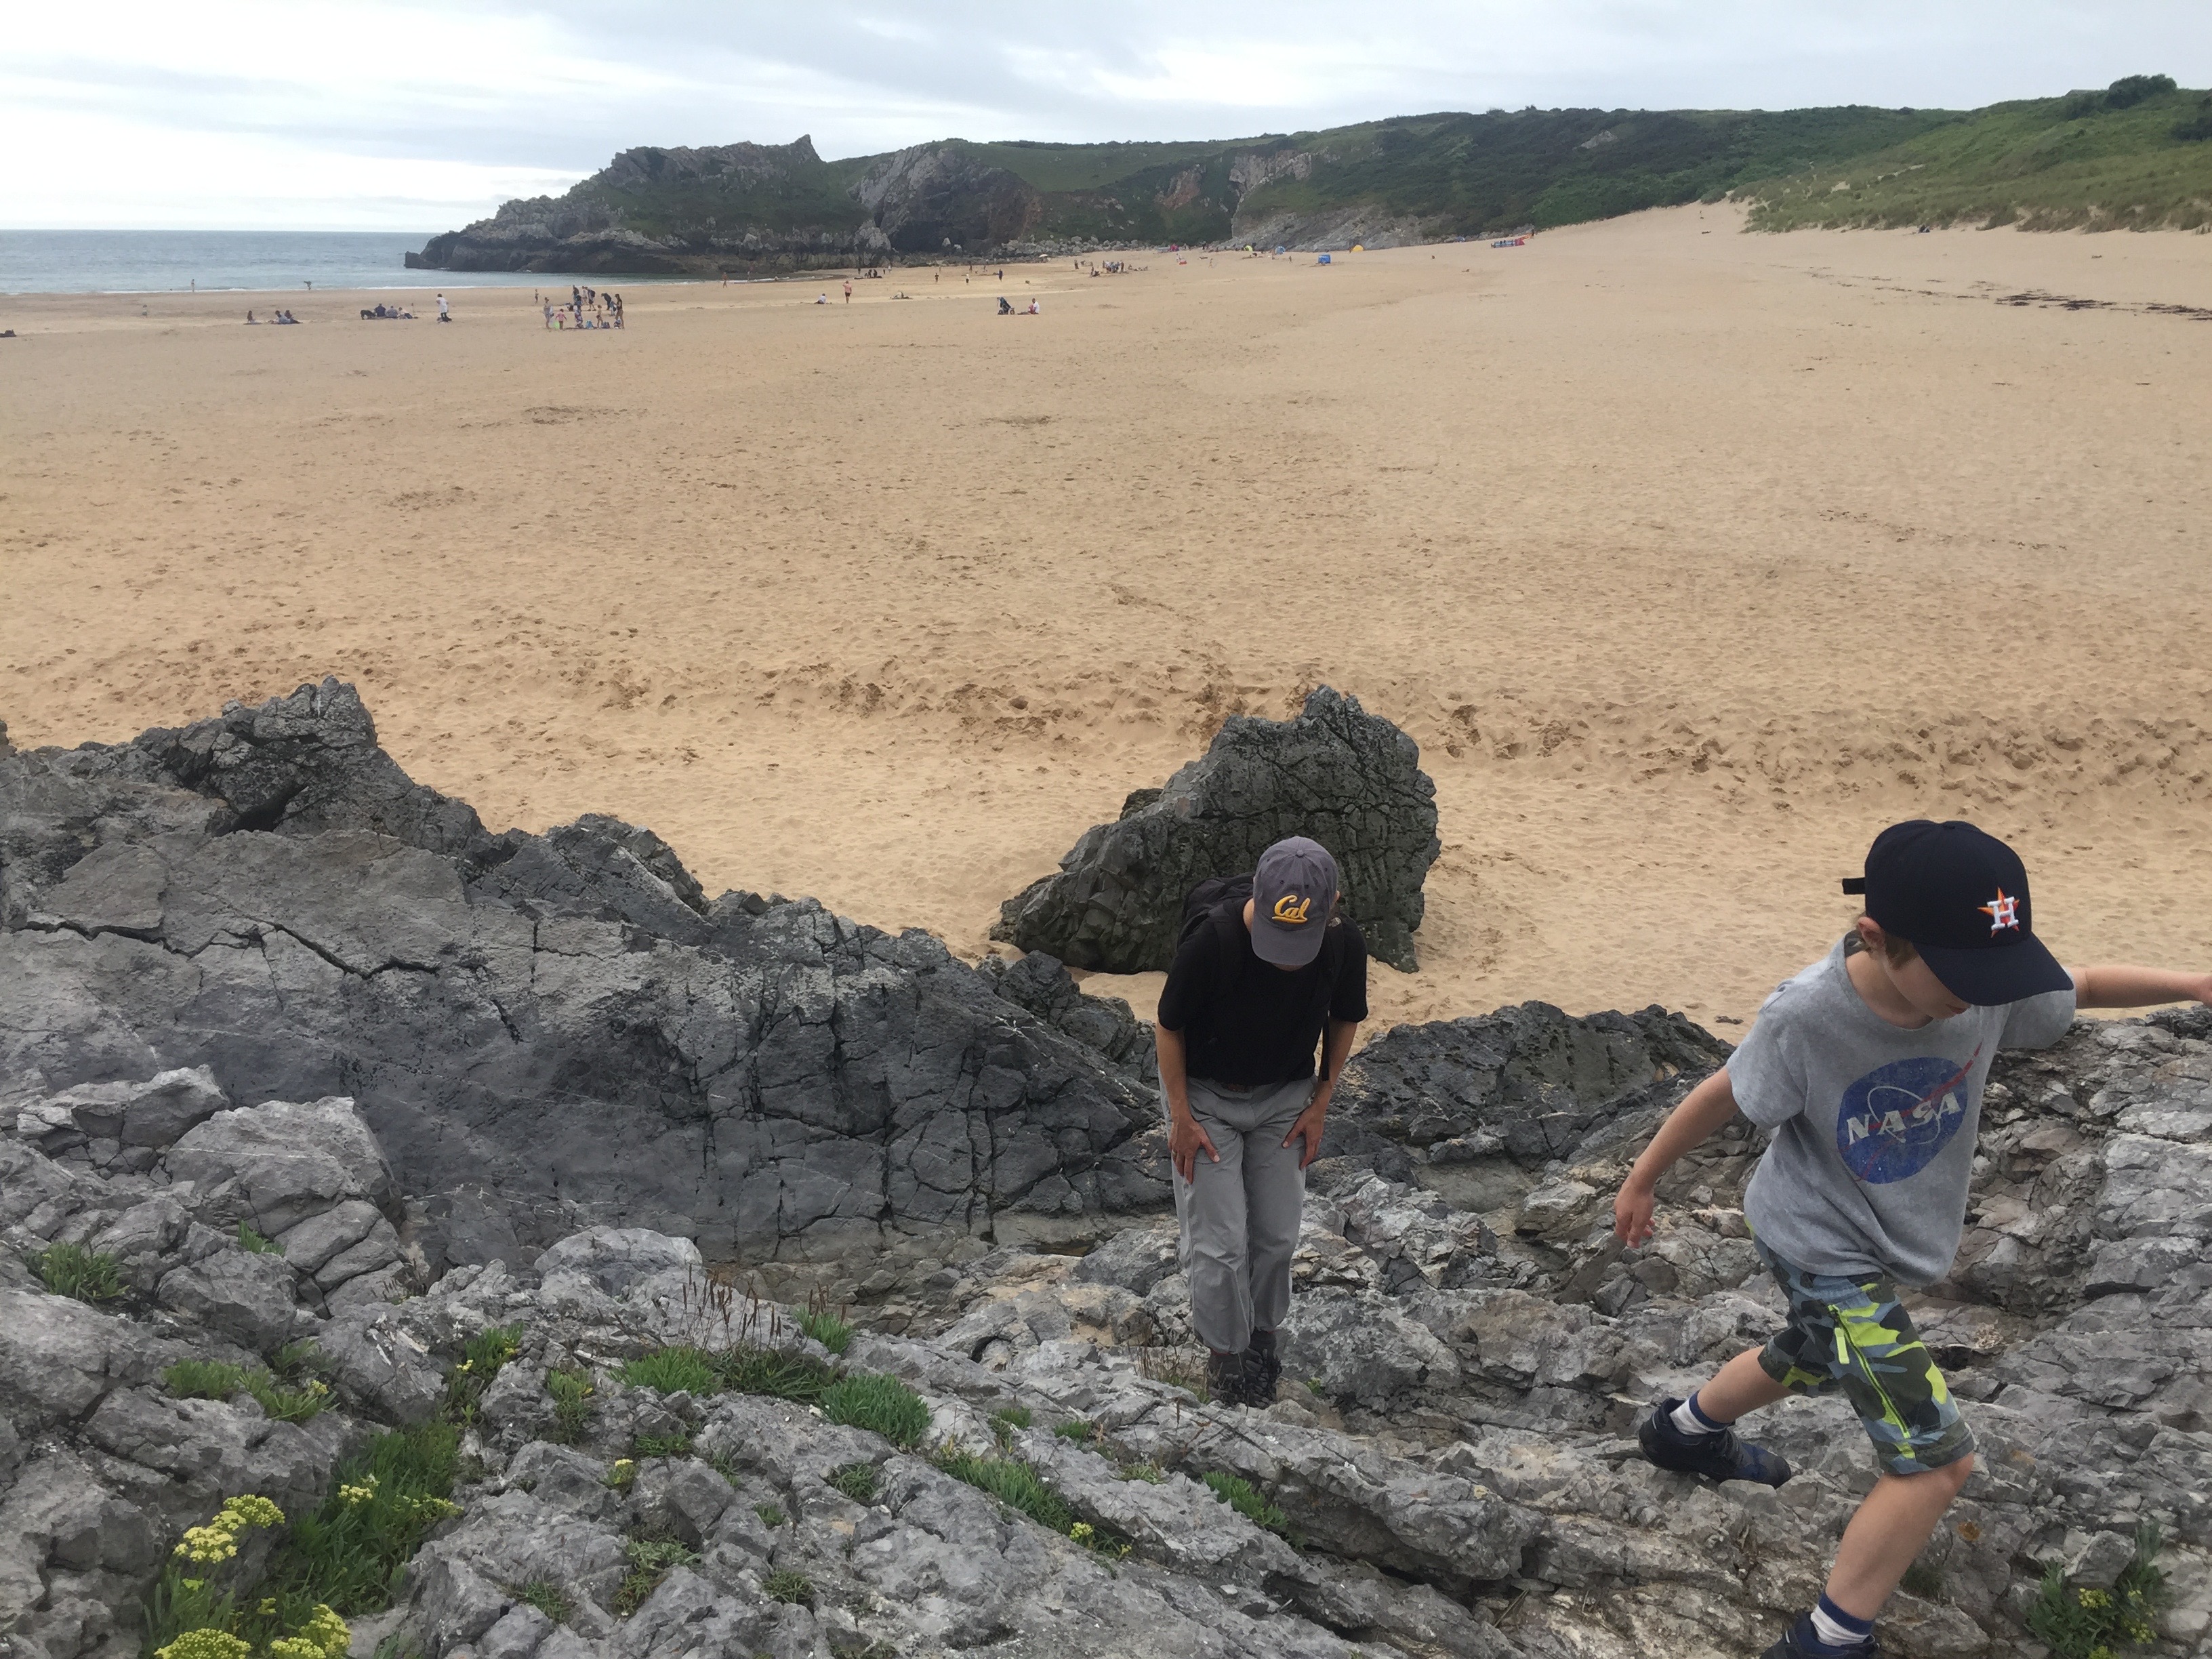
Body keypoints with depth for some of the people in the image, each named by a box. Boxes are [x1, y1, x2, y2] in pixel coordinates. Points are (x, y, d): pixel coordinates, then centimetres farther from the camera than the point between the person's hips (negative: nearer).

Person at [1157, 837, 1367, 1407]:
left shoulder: (1345, 945, -24)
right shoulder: (1211, 938, -34)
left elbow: (1345, 1020, -1)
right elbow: (1169, 1026, -16)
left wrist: (1320, 1103, 0)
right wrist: (1181, 1117, -11)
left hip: (1285, 1097, 3)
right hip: (1206, 1095, -3)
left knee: (1277, 1233, 9)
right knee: (1219, 1239, -3)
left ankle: (1263, 1329, 36)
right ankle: (1226, 1350, 22)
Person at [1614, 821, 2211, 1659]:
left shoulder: (1982, 987, -20)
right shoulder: (1806, 1015, -33)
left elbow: (2074, 987, 3)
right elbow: (1721, 1095, -17)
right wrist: (1642, 1179, -4)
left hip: (1889, 1241, 7)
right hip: (1822, 1251, -7)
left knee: (1816, 1360, 33)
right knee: (1937, 1459, -7)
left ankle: (1686, 1431, 61)